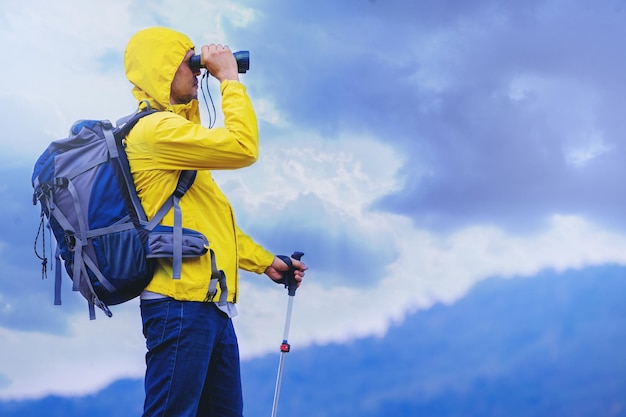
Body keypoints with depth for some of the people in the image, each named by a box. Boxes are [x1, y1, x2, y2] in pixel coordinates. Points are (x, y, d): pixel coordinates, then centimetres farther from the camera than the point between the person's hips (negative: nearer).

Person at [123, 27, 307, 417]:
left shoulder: (176, 131, 22)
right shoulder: (156, 129, -10)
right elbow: (243, 147, -19)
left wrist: (264, 261, 24)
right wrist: (229, 77, -7)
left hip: (211, 306, 10)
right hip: (181, 302, -10)